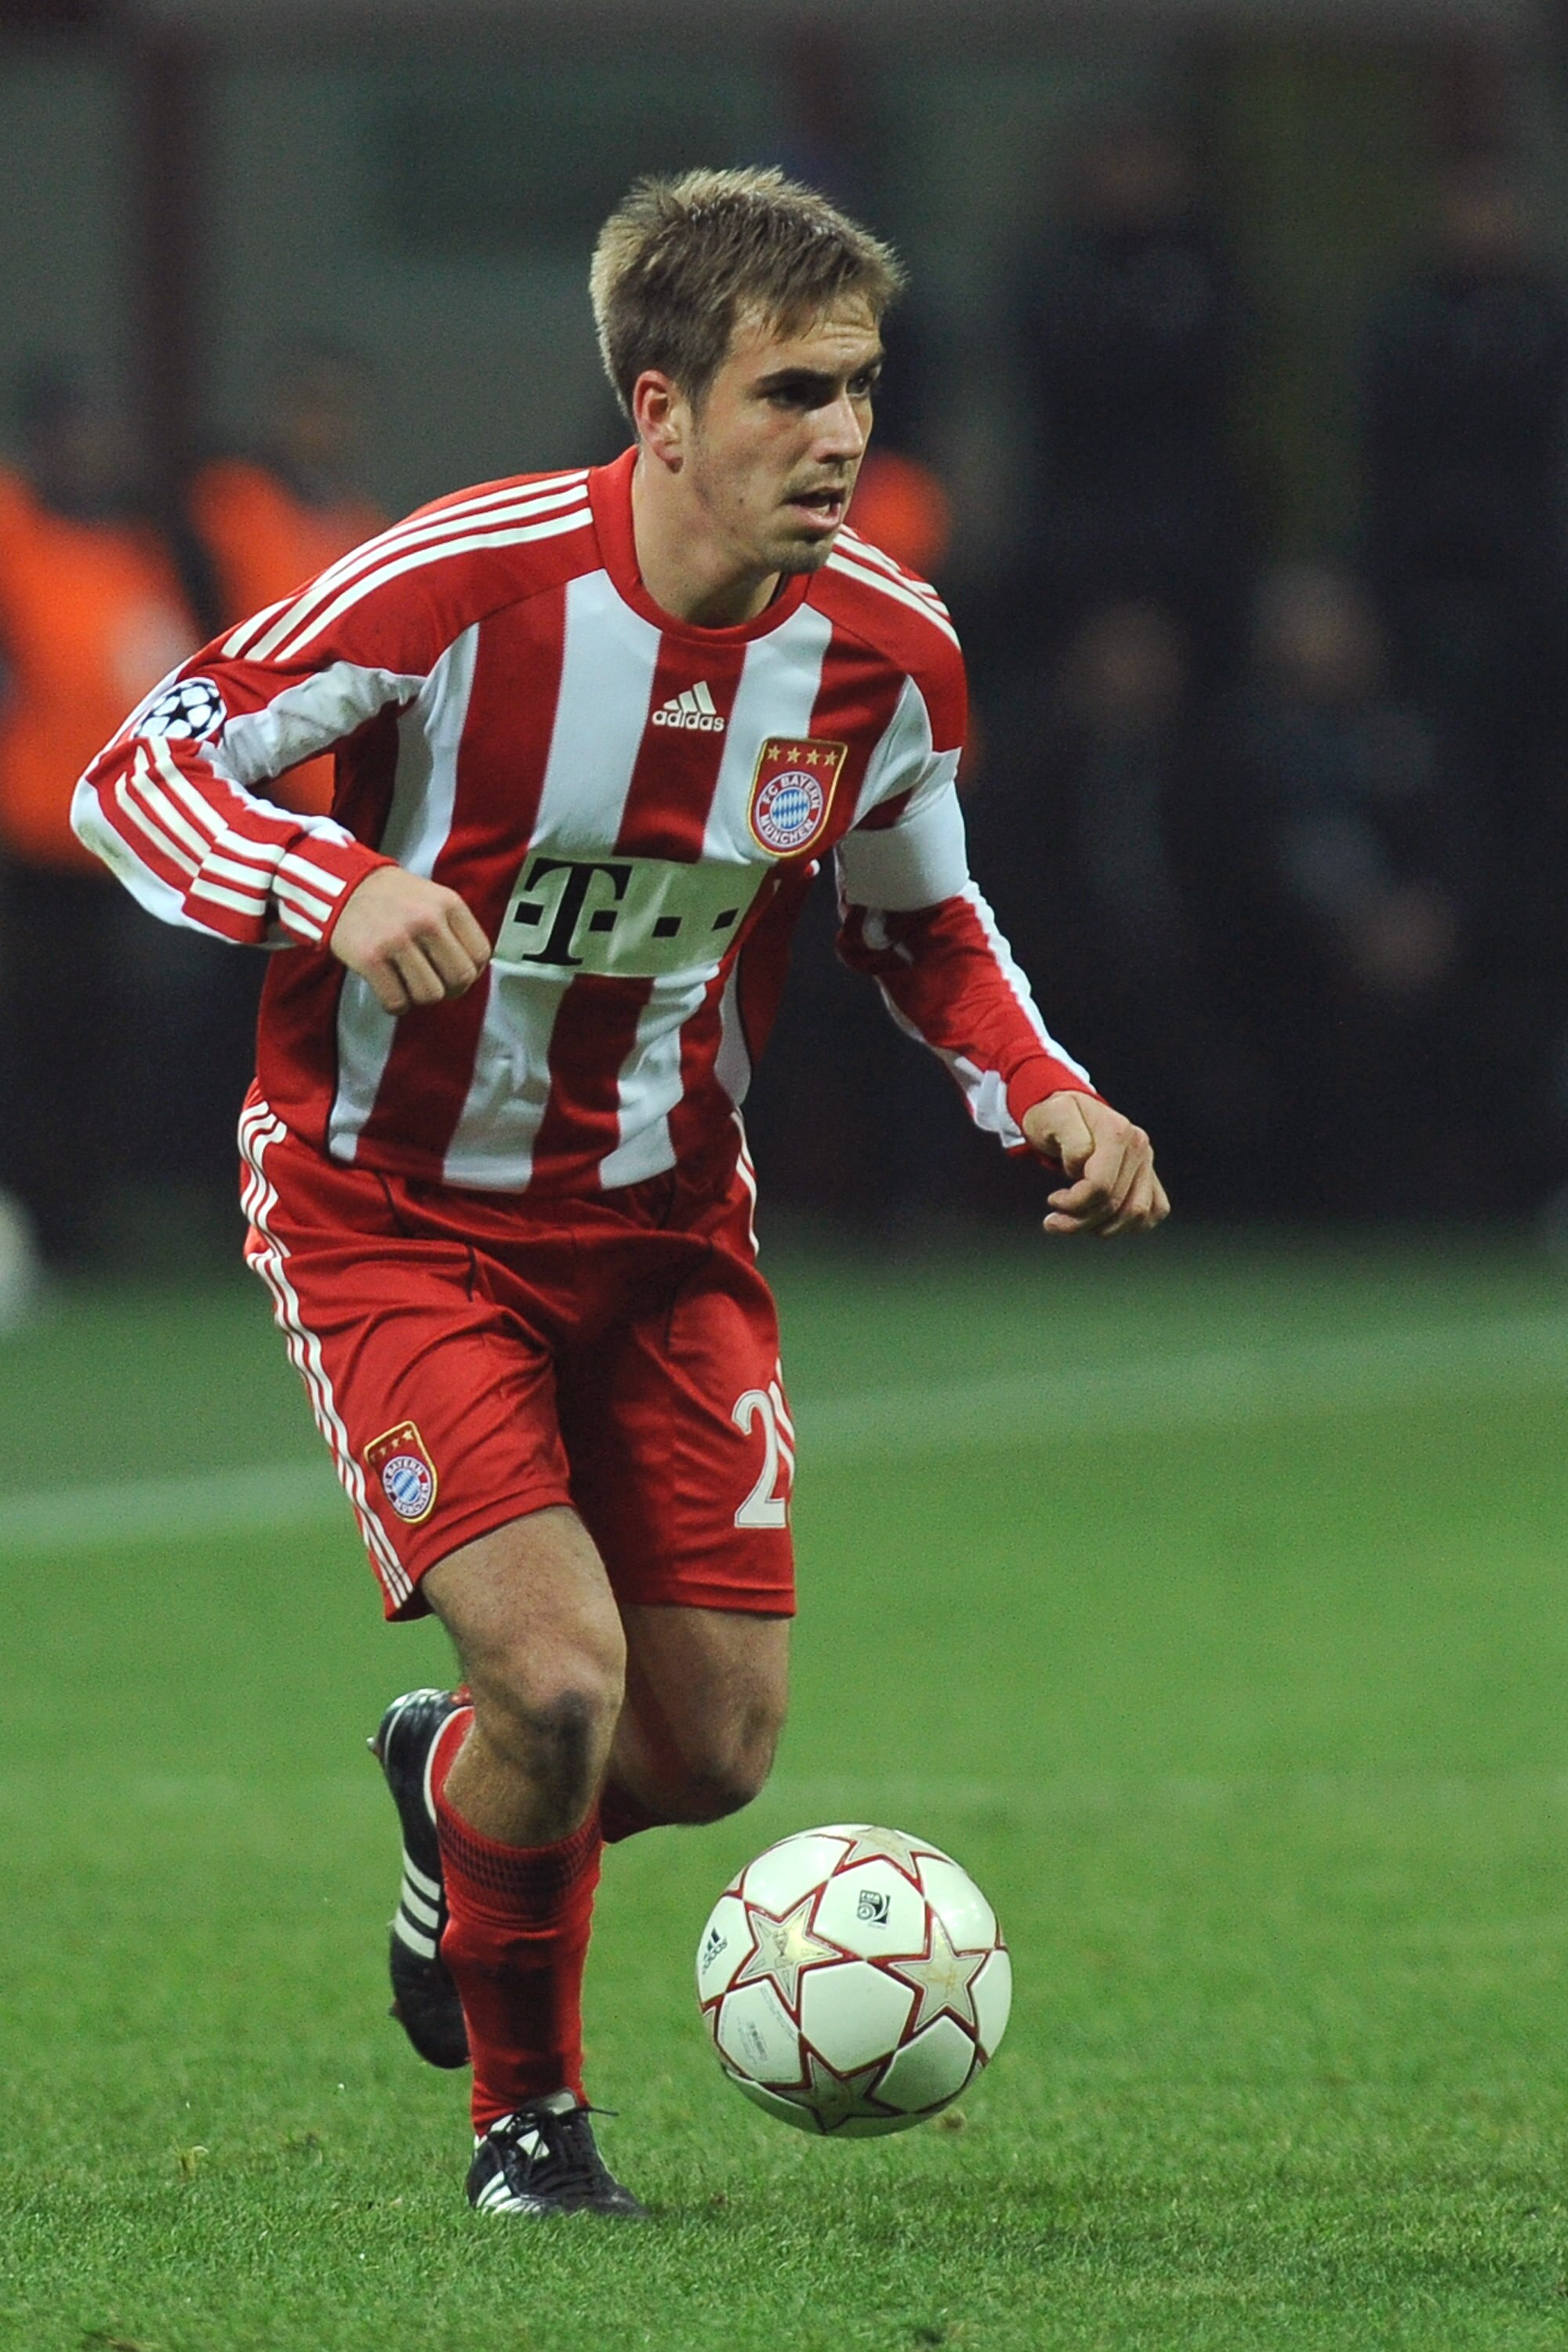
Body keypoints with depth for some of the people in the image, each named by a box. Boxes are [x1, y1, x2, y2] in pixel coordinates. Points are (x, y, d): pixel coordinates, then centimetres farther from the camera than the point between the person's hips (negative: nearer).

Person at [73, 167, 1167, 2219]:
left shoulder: (887, 648, -9)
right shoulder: (461, 586, -23)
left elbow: (917, 914, 11)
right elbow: (135, 777, -16)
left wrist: (1041, 1094, -7)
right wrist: (341, 892, -34)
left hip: (666, 1218, 5)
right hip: (392, 1209, -5)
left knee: (712, 1746, 2)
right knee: (560, 1674, -20)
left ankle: (452, 1775, 39)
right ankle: (525, 2110, 9)